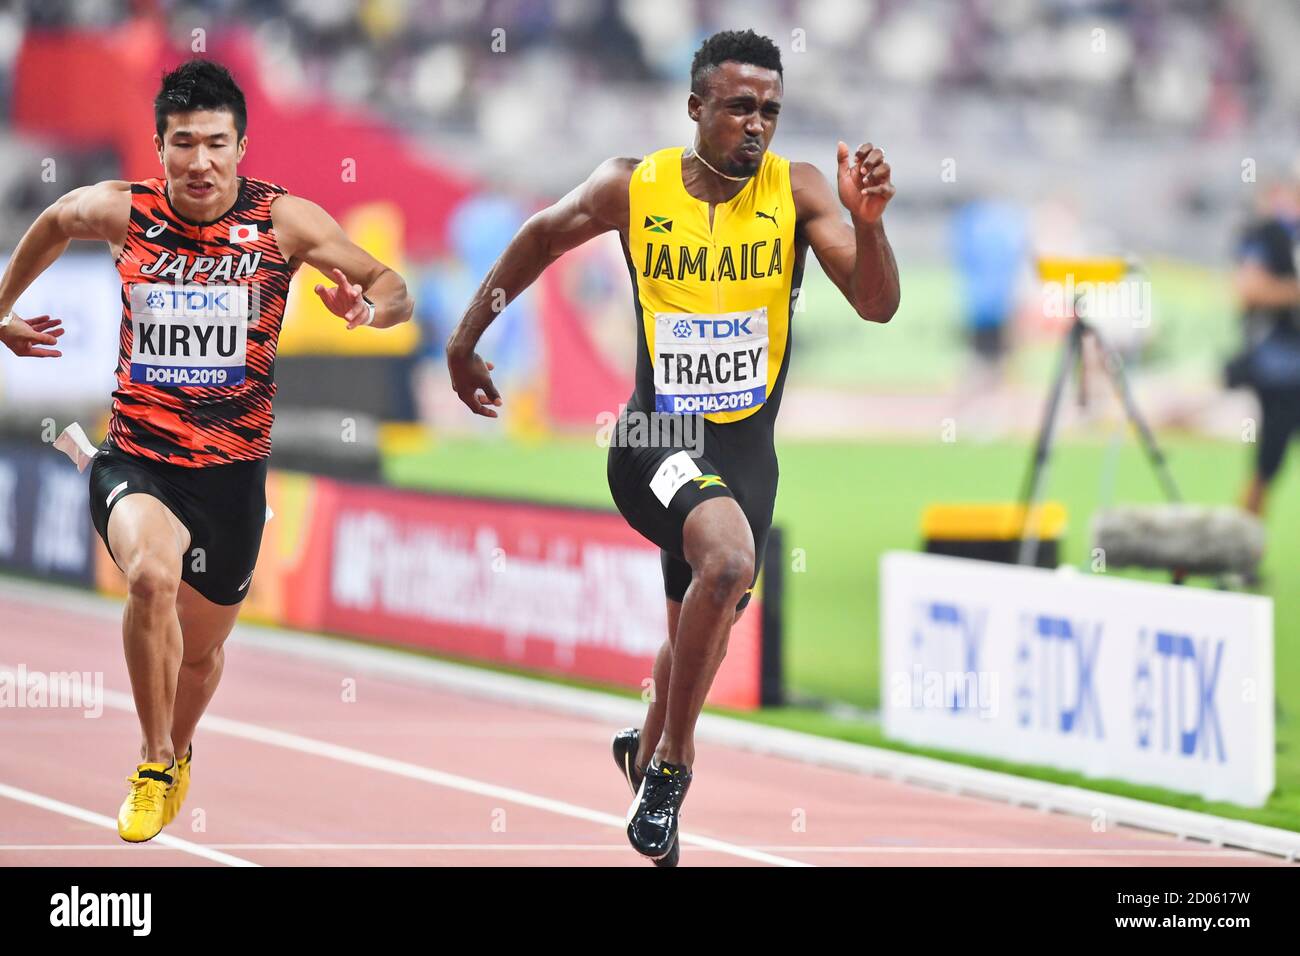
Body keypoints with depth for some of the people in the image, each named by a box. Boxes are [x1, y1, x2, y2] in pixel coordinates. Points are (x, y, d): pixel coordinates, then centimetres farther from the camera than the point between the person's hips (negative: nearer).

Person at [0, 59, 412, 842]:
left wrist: (370, 304, -27)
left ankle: (178, 754, 52)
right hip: (136, 459, -1)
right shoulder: (121, 212, -7)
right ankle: (153, 763, -13)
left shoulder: (284, 221, -10)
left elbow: (394, 290, -4)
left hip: (233, 473, 1)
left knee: (201, 645, 17)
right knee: (152, 575, -32)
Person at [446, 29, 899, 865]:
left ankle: (648, 752, 51)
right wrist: (466, 339, 16)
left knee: (704, 629, 18)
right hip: (657, 435, -3)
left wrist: (868, 222, -31)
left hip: (747, 444, 3)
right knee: (729, 558, -32)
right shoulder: (634, 189, -8)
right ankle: (672, 763, -16)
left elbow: (877, 305, -13)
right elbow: (542, 237, 11)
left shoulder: (798, 193, -7)